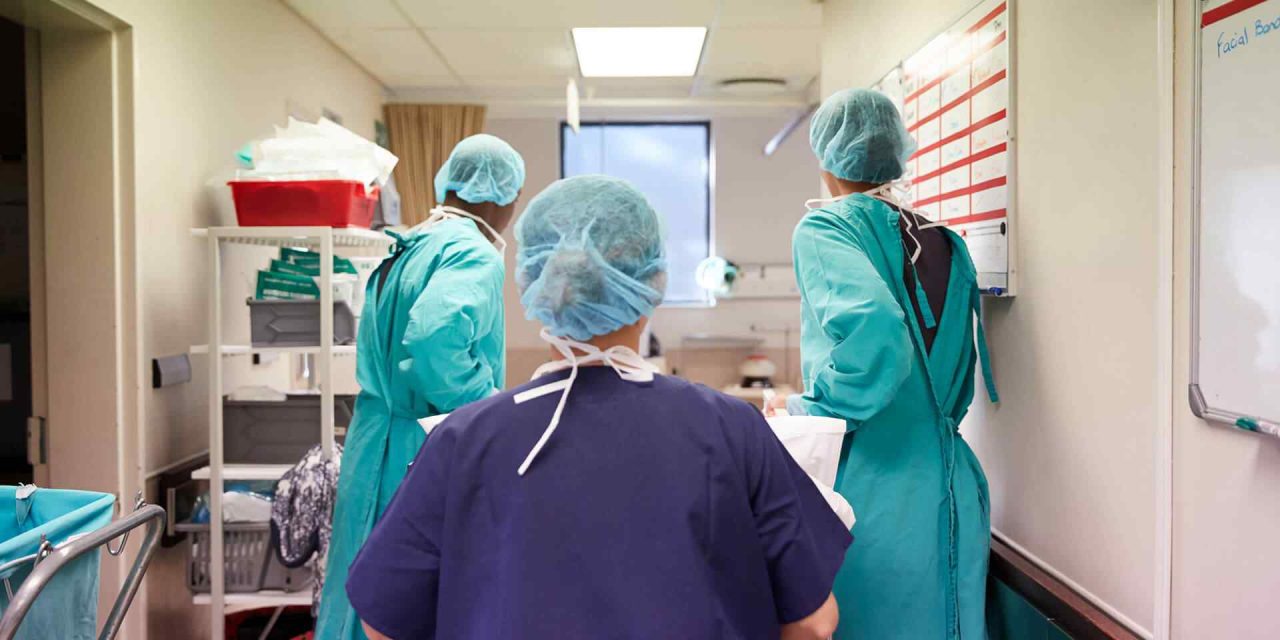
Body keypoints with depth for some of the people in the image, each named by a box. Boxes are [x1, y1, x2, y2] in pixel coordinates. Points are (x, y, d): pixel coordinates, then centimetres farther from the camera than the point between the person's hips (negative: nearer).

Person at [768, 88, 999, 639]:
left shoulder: (824, 228, -9)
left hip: (872, 495, -6)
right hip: (956, 495, 7)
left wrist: (804, 408, -14)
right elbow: (958, 381, 15)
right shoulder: (947, 244, 10)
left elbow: (873, 334, -28)